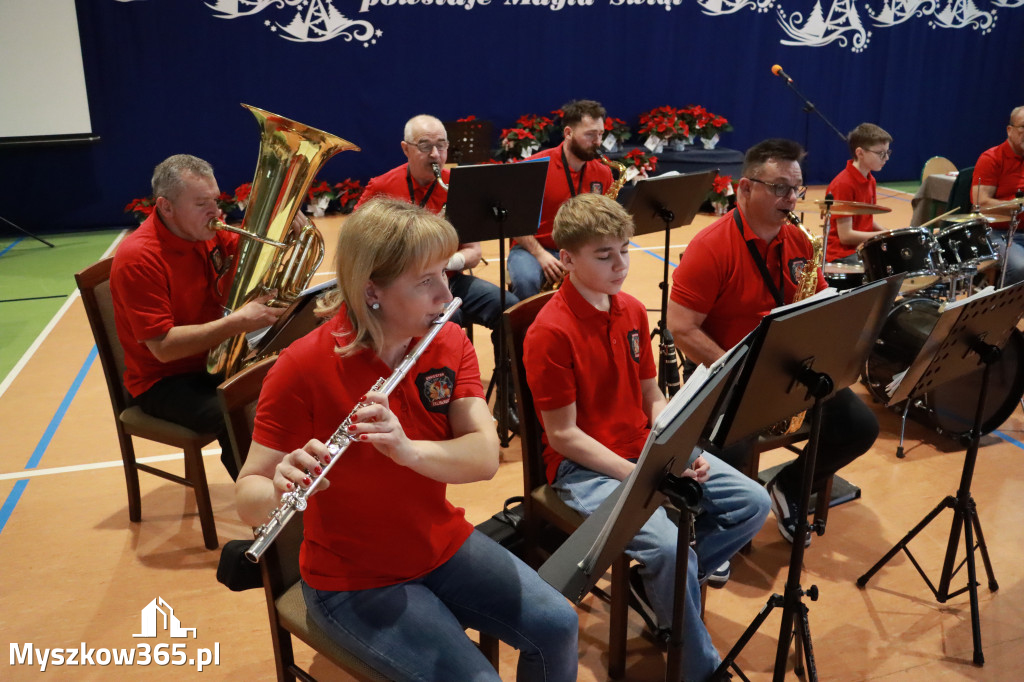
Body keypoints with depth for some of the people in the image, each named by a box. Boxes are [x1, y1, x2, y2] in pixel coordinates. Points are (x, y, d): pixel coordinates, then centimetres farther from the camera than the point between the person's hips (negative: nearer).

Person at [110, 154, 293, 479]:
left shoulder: (212, 231, -1)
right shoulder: (138, 258, -22)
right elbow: (164, 347, -25)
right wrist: (237, 323, -33)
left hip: (215, 356, 7)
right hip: (164, 380, -7)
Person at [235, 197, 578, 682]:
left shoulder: (450, 343, -7)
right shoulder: (303, 369, -21)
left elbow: (485, 457, -17)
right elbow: (247, 497, -18)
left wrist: (408, 449, -36)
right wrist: (280, 490, -41)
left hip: (443, 545, 5)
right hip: (352, 582, -4)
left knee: (556, 625, -6)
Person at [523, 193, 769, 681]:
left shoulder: (633, 310, 5)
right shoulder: (550, 332, -18)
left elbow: (652, 397, 11)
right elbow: (562, 436, -17)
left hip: (645, 449, 8)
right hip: (584, 466, -7)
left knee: (753, 503, -2)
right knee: (667, 547, -27)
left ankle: (660, 585, 12)